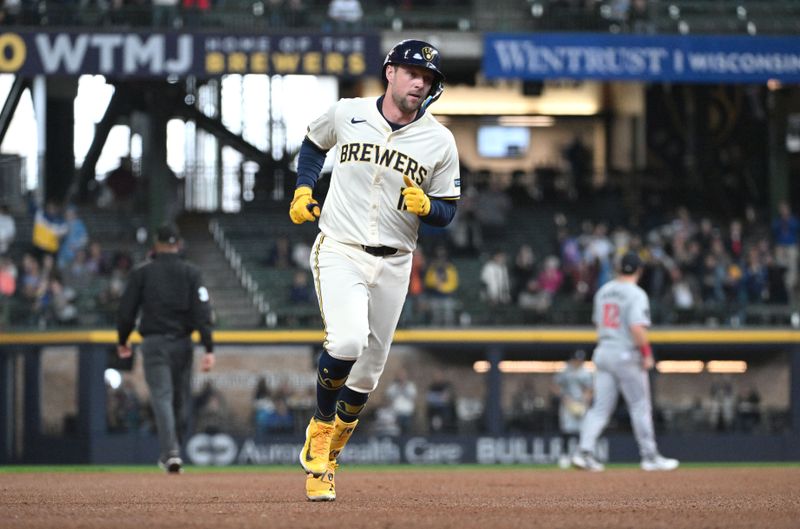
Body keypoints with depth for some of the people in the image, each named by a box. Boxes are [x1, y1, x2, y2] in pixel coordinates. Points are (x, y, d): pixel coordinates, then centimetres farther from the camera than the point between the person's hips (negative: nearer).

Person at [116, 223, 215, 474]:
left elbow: (126, 310, 1)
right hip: (182, 343, 2)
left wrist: (122, 341, 16)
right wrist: (209, 349, -9)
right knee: (181, 399, 14)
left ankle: (171, 452, -25)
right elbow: (202, 312, -6)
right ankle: (172, 451, 19)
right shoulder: (190, 273, 2)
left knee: (162, 396, -9)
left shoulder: (142, 272, 0)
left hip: (154, 343, -2)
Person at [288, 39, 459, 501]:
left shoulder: (440, 141, 0)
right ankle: (320, 428, -1)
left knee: (368, 372, 7)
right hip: (339, 251, -3)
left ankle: (324, 460, 29)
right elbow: (314, 145, 20)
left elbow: (447, 213, 5)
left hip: (393, 264, 3)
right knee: (347, 341, -26)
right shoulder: (346, 114, -1)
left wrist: (425, 205, -17)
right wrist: (303, 190, 6)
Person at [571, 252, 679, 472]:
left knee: (601, 406, 5)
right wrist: (647, 354, -14)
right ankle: (649, 456, 8)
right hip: (626, 354, -6)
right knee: (640, 406, 3)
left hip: (603, 353, 6)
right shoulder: (636, 294, -12)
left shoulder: (603, 291, 11)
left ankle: (584, 450, -8)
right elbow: (637, 328, -22)